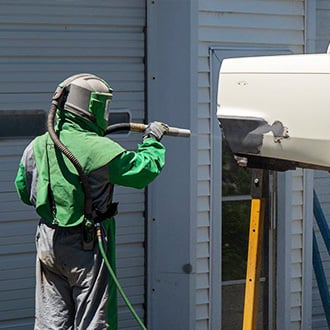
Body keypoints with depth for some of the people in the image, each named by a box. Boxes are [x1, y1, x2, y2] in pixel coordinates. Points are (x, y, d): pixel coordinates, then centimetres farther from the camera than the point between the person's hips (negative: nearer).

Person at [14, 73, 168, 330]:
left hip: (48, 244, 6)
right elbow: (145, 169, -11)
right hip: (87, 250, -6)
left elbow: (24, 192, 12)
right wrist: (152, 140, 6)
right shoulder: (99, 149, -19)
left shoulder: (37, 147, 1)